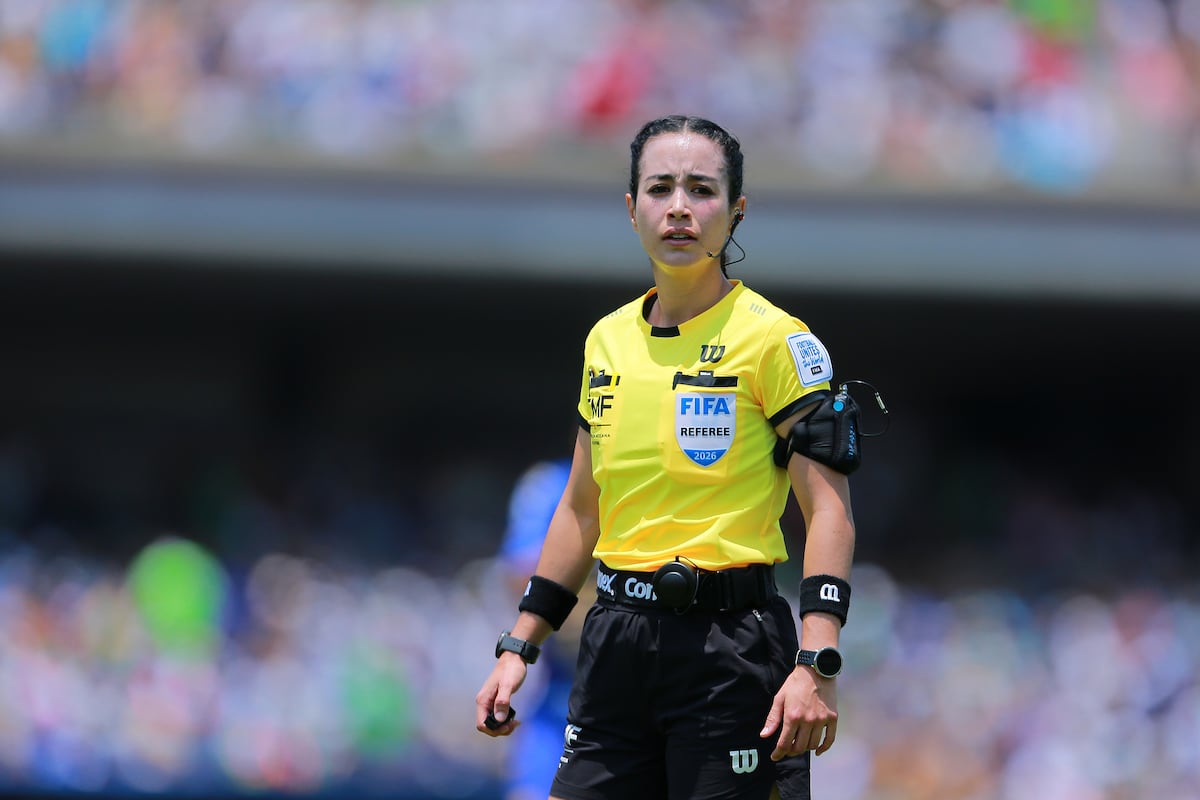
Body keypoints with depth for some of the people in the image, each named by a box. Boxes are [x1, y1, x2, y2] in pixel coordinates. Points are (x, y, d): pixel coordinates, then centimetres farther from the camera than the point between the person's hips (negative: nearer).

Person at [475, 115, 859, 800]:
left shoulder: (773, 338, -6)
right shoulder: (607, 340, 12)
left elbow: (829, 509, -11)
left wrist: (816, 664, -21)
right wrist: (519, 648, 16)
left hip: (731, 643, -5)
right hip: (618, 643, 5)